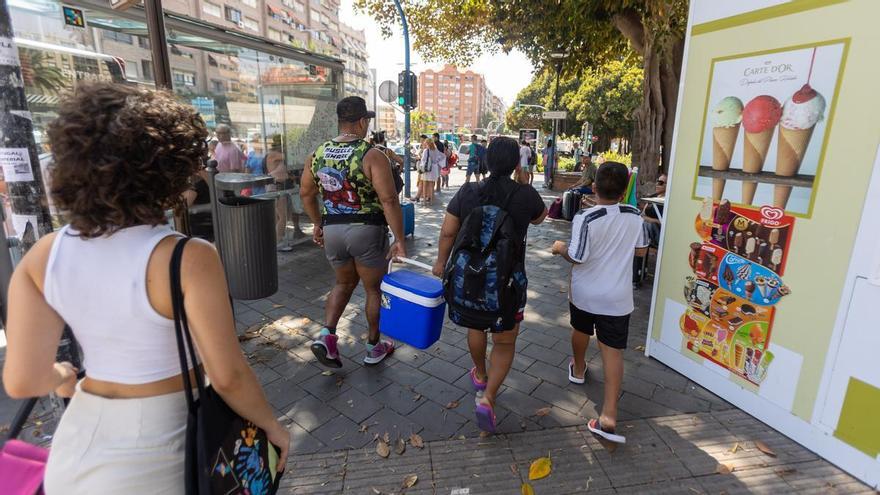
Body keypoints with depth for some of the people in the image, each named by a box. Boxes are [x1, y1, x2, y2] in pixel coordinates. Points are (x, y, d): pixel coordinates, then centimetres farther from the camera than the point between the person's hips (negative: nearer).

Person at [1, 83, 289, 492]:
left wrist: (61, 375, 15)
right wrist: (272, 426, -6)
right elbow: (228, 377, -22)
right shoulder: (188, 258, -25)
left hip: (76, 444, 4)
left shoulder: (42, 258, -8)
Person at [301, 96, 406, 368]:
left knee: (344, 283, 25)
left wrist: (318, 224, 26)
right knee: (374, 289, 13)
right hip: (367, 231, -5)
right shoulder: (372, 156, -13)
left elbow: (306, 194, 13)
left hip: (332, 230, 5)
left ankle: (326, 335, 10)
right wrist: (400, 241, -16)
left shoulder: (318, 154, 5)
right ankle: (374, 348, 27)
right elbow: (389, 200, -20)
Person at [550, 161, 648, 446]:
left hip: (585, 293, -1)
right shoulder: (634, 216, -3)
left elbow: (577, 257, -18)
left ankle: (578, 370, 52)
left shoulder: (585, 218, -19)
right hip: (617, 296, 2)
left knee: (581, 330, 26)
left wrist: (560, 248, 1)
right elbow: (639, 247, 11)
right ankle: (609, 416, -2)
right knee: (613, 351, 2)